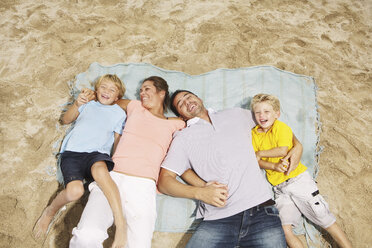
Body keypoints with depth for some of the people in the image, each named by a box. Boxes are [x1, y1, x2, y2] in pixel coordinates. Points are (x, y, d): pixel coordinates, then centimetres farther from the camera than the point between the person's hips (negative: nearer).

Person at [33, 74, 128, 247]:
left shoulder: (119, 113, 21)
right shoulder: (88, 104, 26)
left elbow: (117, 141, 17)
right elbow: (65, 120, 20)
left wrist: (114, 164, 2)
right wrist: (76, 104, 2)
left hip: (97, 153, -1)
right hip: (72, 151, 1)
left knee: (100, 170, -40)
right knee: (75, 191, -28)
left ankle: (120, 223, -42)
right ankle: (50, 212, 5)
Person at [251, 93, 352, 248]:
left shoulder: (281, 127, -6)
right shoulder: (254, 133, 6)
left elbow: (282, 150, -21)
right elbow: (257, 161, -1)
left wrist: (260, 153, -10)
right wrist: (274, 166, -18)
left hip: (298, 179, -3)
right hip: (279, 187, 4)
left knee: (326, 220, 2)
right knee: (284, 230, -9)